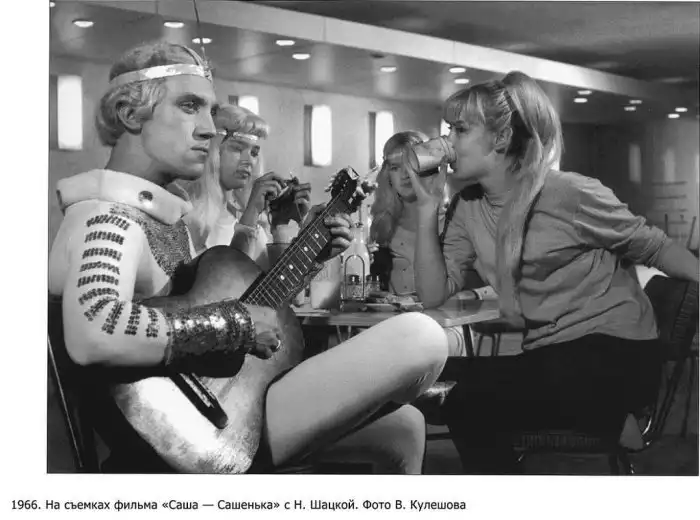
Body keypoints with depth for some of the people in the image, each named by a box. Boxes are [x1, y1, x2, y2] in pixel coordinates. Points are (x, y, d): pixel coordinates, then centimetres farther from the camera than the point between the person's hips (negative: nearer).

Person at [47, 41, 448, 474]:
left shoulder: (161, 211, 13)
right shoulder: (108, 218, -17)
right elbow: (91, 335, -38)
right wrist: (238, 323, -27)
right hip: (209, 441, -10)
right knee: (422, 339, -14)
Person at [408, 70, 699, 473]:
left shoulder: (568, 194, -12)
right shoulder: (470, 209, 6)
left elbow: (654, 248, -4)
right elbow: (434, 295, 1)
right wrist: (428, 209, -6)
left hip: (615, 351, -6)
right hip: (549, 355, 7)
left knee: (471, 404, -23)